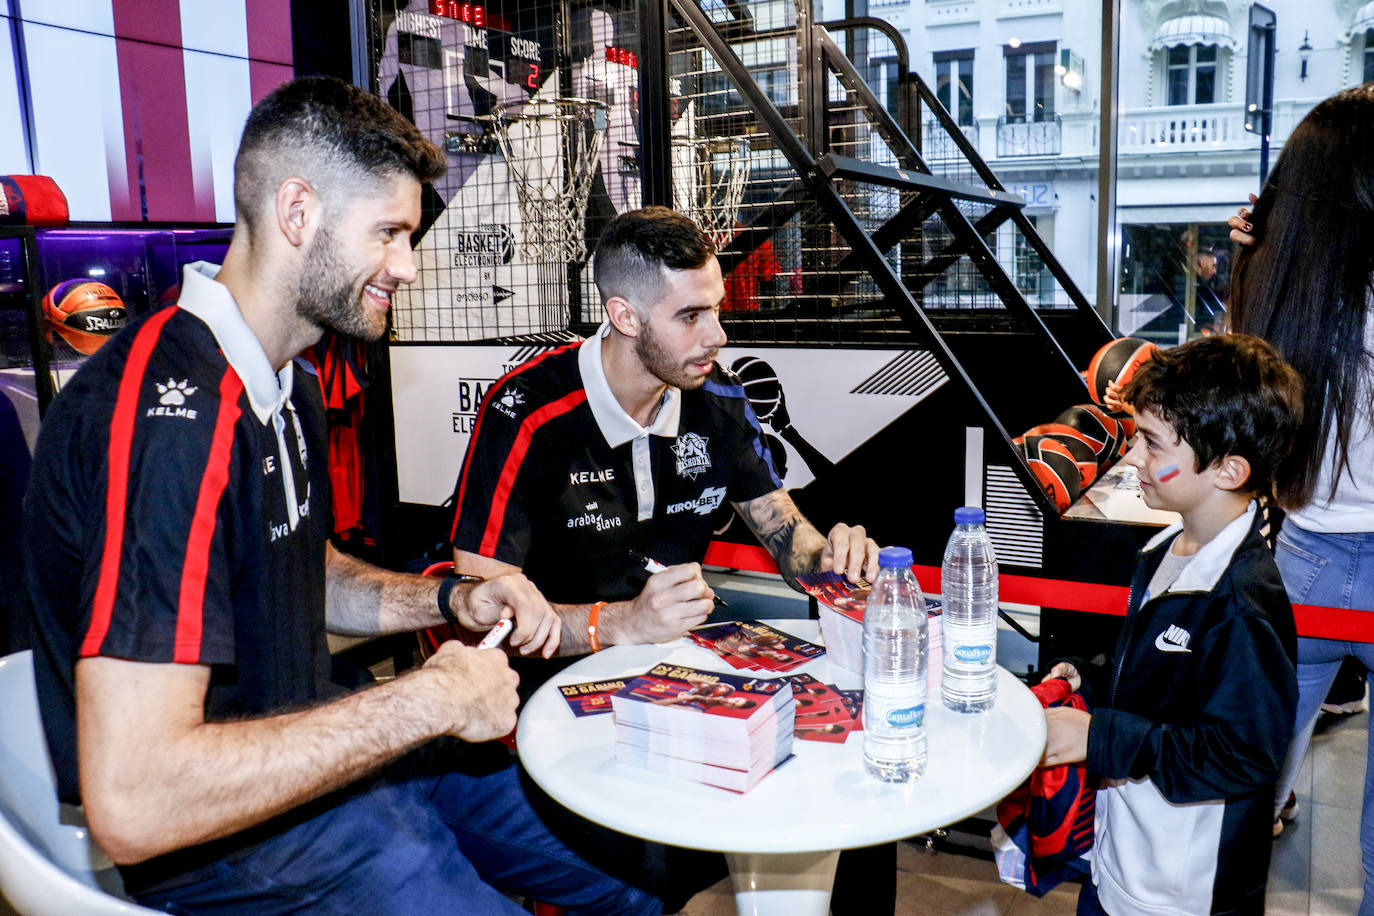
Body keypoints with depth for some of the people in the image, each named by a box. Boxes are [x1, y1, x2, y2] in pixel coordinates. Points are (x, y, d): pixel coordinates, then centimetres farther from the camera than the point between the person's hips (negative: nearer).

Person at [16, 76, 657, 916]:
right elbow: (132, 803, -33)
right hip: (232, 842, -9)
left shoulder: (289, 385, 7)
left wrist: (449, 601, 1)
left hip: (315, 756, 9)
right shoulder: (168, 412, -28)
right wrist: (428, 700, -25)